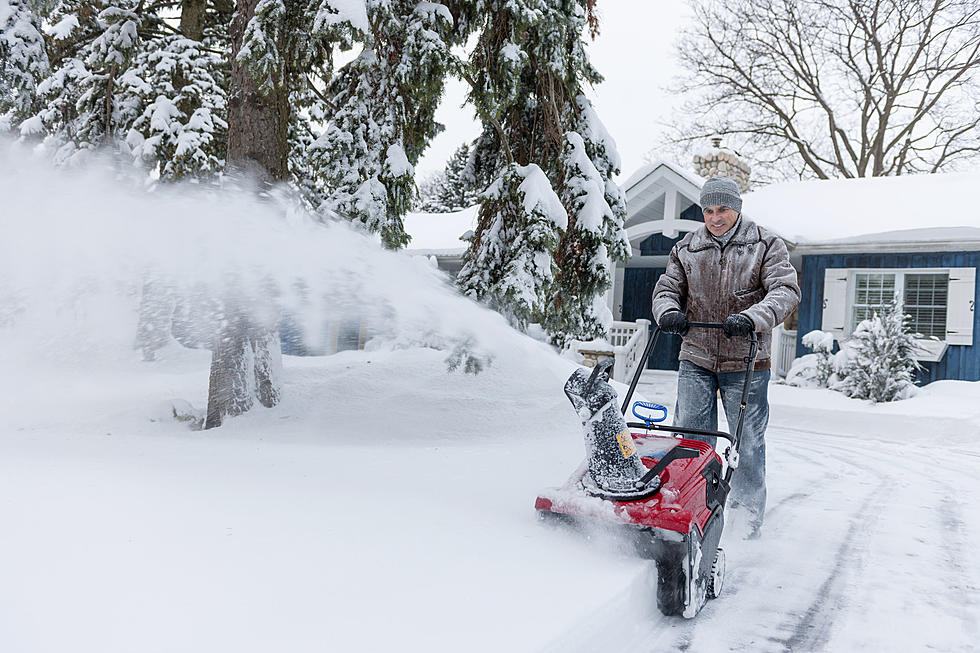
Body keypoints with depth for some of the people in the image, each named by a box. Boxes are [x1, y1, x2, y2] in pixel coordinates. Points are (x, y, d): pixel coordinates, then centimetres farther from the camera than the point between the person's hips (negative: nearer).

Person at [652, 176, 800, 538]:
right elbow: (667, 288, 11)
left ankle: (749, 515, 22)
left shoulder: (766, 245, 0)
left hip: (745, 362, -2)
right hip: (696, 359, 2)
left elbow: (785, 291, -9)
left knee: (748, 442, 6)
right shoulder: (686, 249, 9)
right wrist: (668, 311, -13)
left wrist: (752, 318, -28)